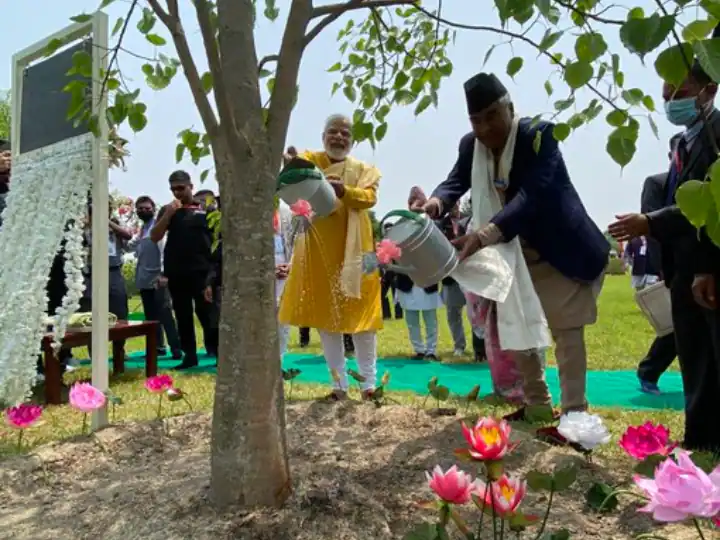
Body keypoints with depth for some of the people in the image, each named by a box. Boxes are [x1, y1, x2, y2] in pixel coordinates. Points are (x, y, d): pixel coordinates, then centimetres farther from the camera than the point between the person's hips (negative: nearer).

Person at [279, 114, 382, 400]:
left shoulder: (364, 169, 8)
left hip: (353, 248, 0)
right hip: (318, 249, 1)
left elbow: (369, 197, -10)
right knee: (325, 314, 4)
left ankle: (369, 380, 11)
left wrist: (343, 191, -30)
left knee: (360, 310, 1)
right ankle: (339, 382, 14)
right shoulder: (308, 160, 6)